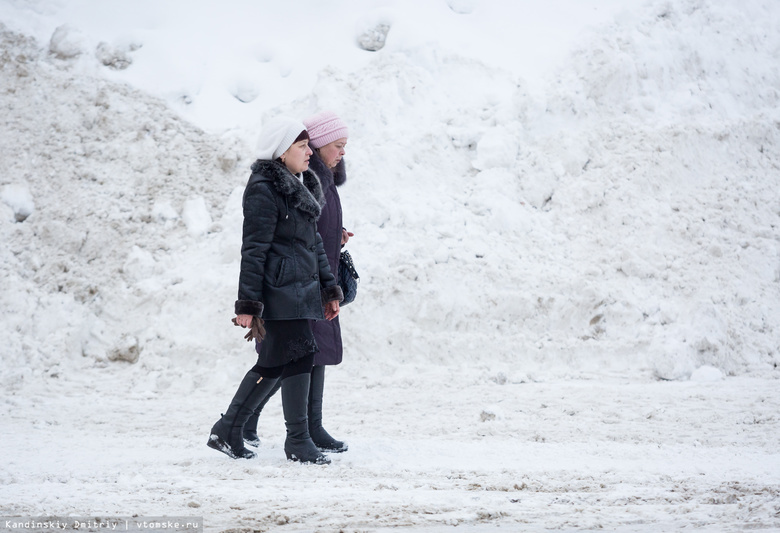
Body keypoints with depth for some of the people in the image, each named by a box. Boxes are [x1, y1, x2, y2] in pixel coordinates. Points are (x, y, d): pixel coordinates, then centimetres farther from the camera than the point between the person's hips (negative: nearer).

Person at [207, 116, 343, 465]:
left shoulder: (302, 187, 18)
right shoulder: (264, 190, -11)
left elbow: (313, 241, 24)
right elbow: (254, 250, -14)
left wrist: (329, 288, 20)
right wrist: (248, 303, -16)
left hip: (302, 289, 10)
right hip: (281, 290, -10)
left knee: (274, 363, 11)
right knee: (299, 354, -7)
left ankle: (227, 432, 20)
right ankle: (298, 442, 2)